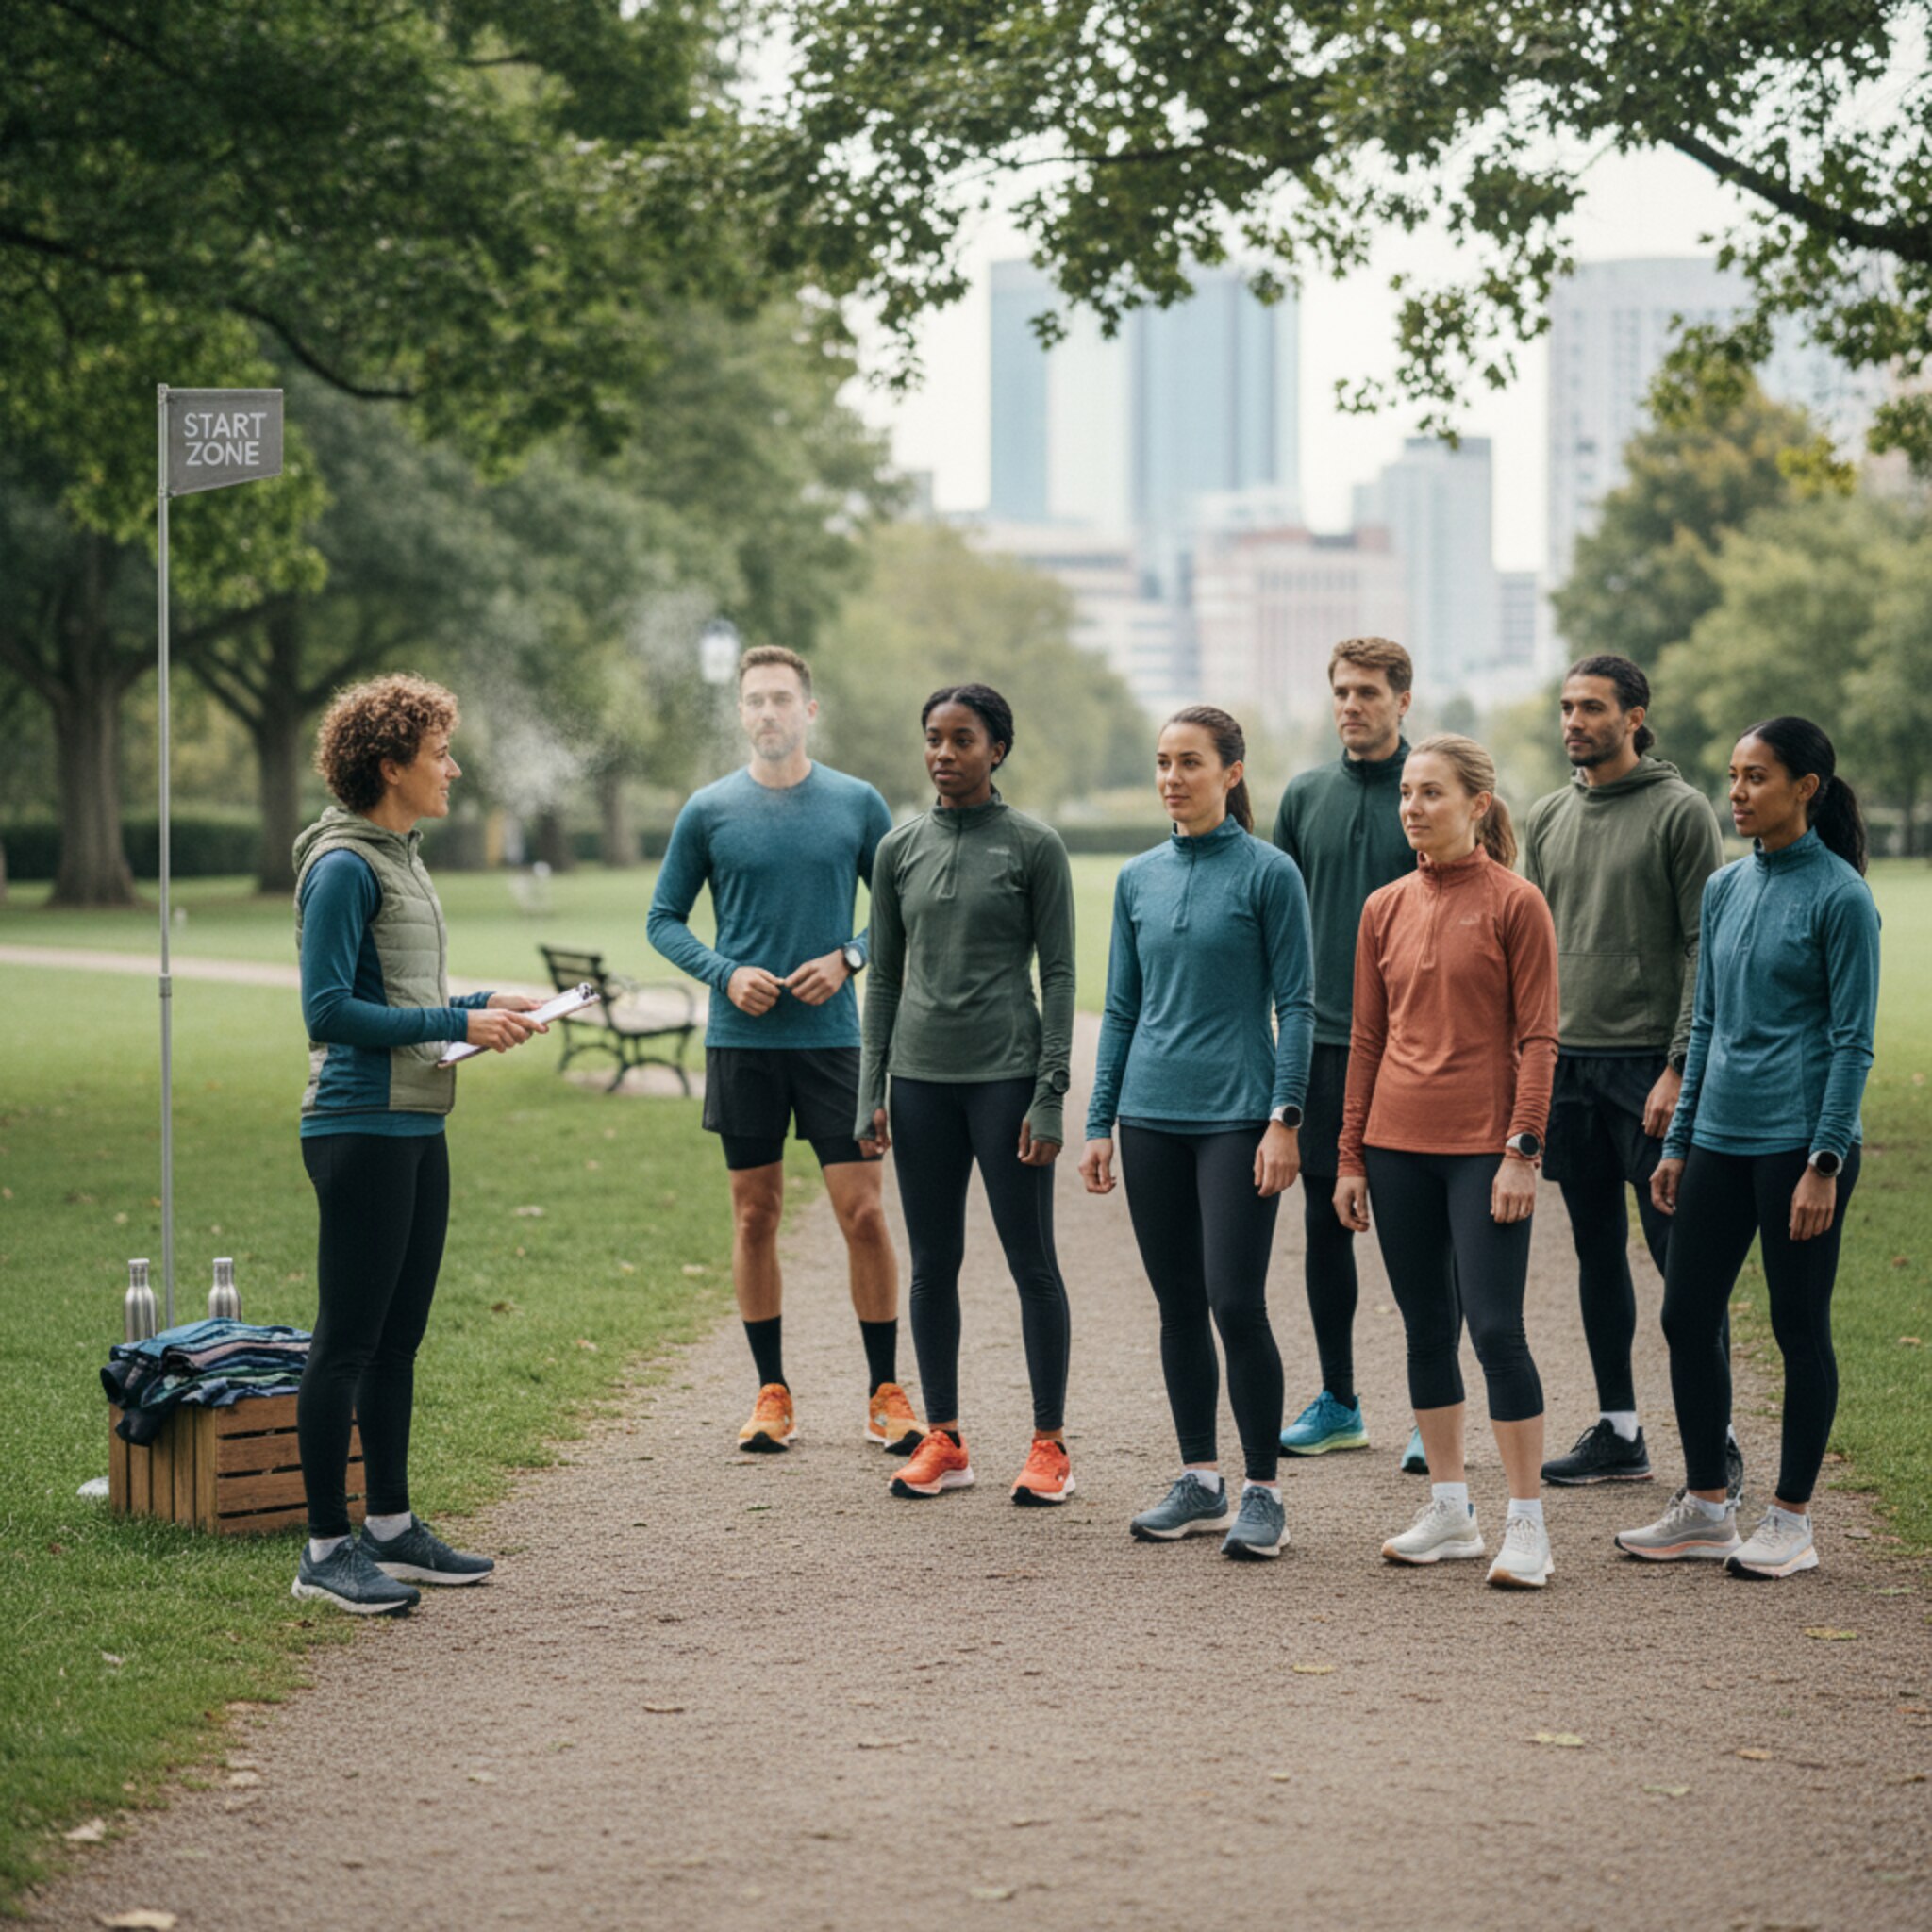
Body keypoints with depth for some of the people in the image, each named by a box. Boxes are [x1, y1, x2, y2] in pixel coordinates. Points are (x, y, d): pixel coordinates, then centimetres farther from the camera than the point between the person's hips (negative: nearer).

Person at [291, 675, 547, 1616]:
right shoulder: (344, 866, -13)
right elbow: (330, 1012, -18)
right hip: (361, 1130, -10)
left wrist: (484, 1004, 9)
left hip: (417, 1129, 10)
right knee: (347, 1343, -4)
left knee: (397, 1338, 15)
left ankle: (391, 1527, 23)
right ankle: (327, 1548, 1)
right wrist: (458, 1024, -16)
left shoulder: (399, 858, 16)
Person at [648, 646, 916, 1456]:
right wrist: (725, 973, -8)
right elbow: (664, 919, 8)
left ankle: (886, 1391, 6)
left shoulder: (857, 804, 3)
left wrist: (848, 958, -8)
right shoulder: (708, 811, 2)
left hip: (833, 1034, -1)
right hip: (741, 1038, 1)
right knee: (755, 1215, 6)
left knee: (862, 1211, -4)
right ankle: (771, 1392, 16)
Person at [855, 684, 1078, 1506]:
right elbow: (884, 976, 13)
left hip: (1006, 1075, -4)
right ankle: (943, 1440, 17)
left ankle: (1050, 1445, 5)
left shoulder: (1033, 847, -2)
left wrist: (1049, 1096, -9)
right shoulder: (900, 850, 9)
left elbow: (1058, 974, -3)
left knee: (1032, 1260, -1)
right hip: (921, 1078, 4)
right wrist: (871, 1092, 7)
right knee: (932, 1263, 8)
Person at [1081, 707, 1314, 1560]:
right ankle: (1198, 1482, 18)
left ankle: (1262, 1493, 1)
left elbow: (1296, 1004, -5)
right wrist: (1100, 1123, 9)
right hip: (1153, 1118, 5)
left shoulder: (1267, 873, -4)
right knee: (1178, 1304, 9)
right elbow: (1121, 1008, 14)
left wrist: (1284, 1118, -12)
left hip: (1236, 1115, -5)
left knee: (1236, 1301, -8)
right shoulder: (1138, 879, 10)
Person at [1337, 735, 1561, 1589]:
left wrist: (1523, 1152, -13)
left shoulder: (1515, 904, -5)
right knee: (1425, 1329, 10)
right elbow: (1367, 1039, 13)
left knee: (1495, 1326, -8)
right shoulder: (1384, 909, 9)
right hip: (1398, 1145, 5)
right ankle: (1449, 1511, 19)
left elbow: (1536, 1039, -6)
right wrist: (1351, 1157, 10)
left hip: (1483, 1149, -5)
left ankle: (1526, 1526, -1)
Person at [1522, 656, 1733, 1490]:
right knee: (1597, 1251, 10)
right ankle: (1617, 1432, 17)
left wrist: (1680, 1067, -16)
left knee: (1677, 1250, -6)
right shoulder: (1547, 818, 13)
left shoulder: (1681, 811, -6)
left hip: (1648, 1064, -6)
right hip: (1566, 1062, 6)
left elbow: (1705, 948, -9)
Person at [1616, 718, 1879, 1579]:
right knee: (1687, 1315, 8)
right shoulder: (1727, 889, 10)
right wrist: (1678, 1142, 14)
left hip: (1800, 1142, -7)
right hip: (1721, 1136, 7)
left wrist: (1823, 1166, -15)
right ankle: (1705, 1505, 21)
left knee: (1799, 1326, 2)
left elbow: (1853, 1041, -10)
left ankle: (1792, 1521, 12)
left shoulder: (1839, 897, -9)